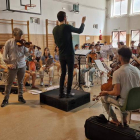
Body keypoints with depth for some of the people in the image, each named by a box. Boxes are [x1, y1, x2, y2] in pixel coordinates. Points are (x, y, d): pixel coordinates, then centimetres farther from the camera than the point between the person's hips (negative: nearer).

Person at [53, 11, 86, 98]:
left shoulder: (55, 29, 5)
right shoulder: (67, 27, -12)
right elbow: (80, 31, 0)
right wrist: (83, 22, 14)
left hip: (61, 55, 6)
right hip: (69, 54, -6)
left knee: (63, 73, 12)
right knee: (70, 73, 3)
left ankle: (61, 93, 13)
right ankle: (68, 93, 7)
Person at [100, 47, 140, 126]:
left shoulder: (117, 73, -22)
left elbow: (116, 93, -23)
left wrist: (106, 92, -4)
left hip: (124, 102, -5)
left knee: (104, 97, 17)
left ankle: (115, 120, 24)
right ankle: (124, 119, 37)